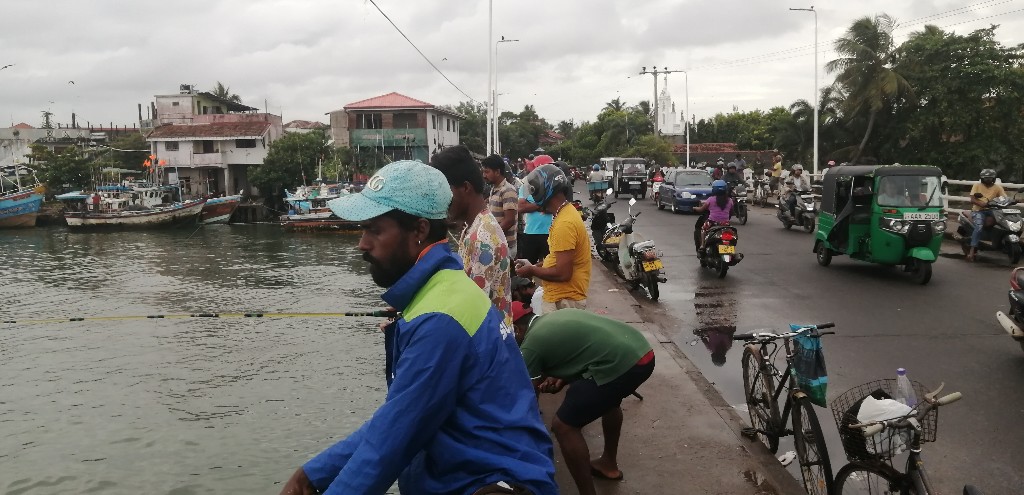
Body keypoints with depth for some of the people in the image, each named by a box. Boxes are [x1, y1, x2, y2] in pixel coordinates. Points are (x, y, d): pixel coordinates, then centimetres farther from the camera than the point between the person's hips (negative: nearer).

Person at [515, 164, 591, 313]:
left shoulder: (564, 223, -24)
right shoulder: (566, 213, 9)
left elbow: (563, 273, -26)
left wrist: (532, 271, -11)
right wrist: (533, 265, 13)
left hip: (563, 302, -10)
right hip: (562, 297, 10)